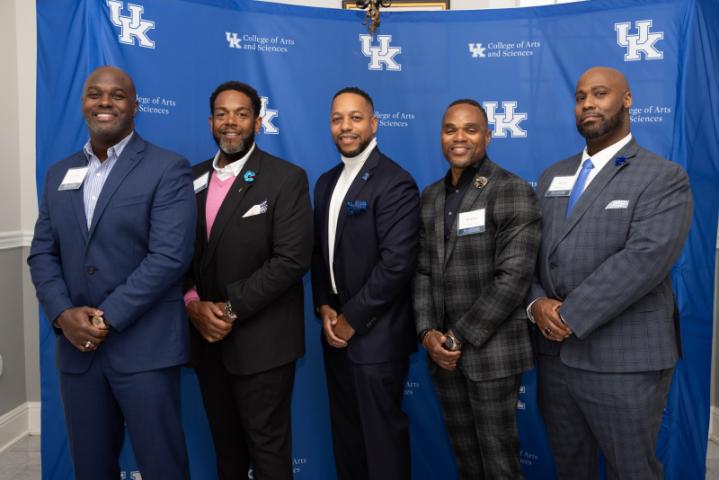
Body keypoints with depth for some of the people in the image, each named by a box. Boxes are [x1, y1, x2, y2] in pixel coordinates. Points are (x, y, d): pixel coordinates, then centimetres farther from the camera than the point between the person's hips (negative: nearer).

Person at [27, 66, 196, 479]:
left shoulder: (168, 169, -6)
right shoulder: (59, 174, 13)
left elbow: (170, 255, -15)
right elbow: (42, 253, 10)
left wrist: (109, 318, -16)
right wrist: (63, 314, -7)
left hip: (145, 347, -5)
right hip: (77, 346, 5)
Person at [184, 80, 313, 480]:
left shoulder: (287, 179, -8)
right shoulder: (193, 178, 9)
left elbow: (291, 260, -17)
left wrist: (231, 308, -18)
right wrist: (193, 305, -10)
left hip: (261, 340, -5)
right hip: (206, 337, 5)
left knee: (267, 446, 7)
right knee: (225, 445, 19)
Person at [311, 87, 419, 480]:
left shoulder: (394, 182, -14)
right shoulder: (327, 183, 11)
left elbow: (397, 262, -21)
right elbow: (319, 251, 13)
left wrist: (352, 319, -15)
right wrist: (325, 308, -1)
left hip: (376, 335, -7)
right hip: (336, 332, 7)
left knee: (381, 433, 8)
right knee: (345, 431, 19)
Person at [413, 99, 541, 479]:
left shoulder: (514, 192, -9)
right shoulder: (430, 197, 10)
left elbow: (513, 276, -17)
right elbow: (422, 270, 8)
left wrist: (462, 335, -15)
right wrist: (427, 332, -5)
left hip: (491, 349, -6)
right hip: (442, 350, 6)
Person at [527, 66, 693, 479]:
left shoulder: (664, 177, -7)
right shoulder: (553, 177, 12)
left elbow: (645, 258, -21)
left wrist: (569, 315, -20)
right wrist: (537, 303, -11)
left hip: (624, 361, -5)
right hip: (554, 354, 6)